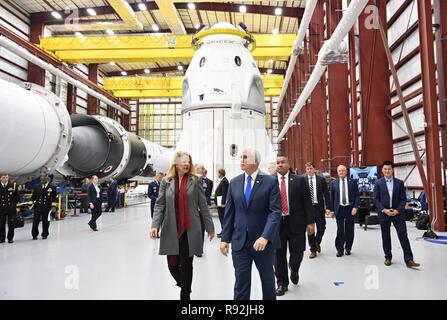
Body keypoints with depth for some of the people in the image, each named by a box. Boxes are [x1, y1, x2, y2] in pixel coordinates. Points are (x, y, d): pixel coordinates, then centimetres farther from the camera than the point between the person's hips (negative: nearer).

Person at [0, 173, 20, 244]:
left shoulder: (13, 186, -1)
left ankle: (10, 238, 15)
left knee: (11, 224, 5)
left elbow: (17, 197, 1)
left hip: (11, 208, -1)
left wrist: (17, 207, -3)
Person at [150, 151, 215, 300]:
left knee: (186, 265, 5)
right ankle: (185, 285, 38)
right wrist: (155, 225, -11)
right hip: (171, 230, 2)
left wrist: (210, 227, 3)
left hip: (189, 230, -2)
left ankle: (185, 294, 26)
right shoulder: (166, 182, 3)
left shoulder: (195, 180, -1)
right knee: (172, 264, 7)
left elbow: (203, 205, 1)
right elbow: (159, 205, 2)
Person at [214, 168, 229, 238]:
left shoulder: (224, 181, -16)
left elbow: (224, 192, -21)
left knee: (222, 217, -5)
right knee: (221, 217, 14)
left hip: (221, 203, -10)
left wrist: (222, 203, -23)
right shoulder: (222, 180, 15)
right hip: (219, 203, 10)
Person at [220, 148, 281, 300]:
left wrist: (265, 236, -25)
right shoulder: (234, 182, 5)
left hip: (264, 241, -2)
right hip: (239, 241, 3)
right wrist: (225, 238, 2)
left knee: (268, 279, 17)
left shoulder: (271, 181, -8)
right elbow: (229, 212, 6)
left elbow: (275, 212, -14)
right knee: (241, 281, 8)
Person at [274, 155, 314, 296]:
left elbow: (307, 202, 0)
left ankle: (294, 270, 40)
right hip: (276, 223, 1)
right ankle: (282, 283, 25)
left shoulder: (300, 180, 0)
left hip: (296, 223, -1)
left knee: (297, 253, 7)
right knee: (279, 255, 7)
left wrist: (310, 222, -4)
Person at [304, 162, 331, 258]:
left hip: (319, 207, 1)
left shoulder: (321, 179, 2)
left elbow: (326, 194, 4)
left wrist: (327, 207, -1)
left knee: (321, 227, 4)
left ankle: (317, 243, 33)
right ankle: (313, 249, 18)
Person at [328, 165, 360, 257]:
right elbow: (331, 197, 6)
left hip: (350, 209, 0)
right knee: (340, 230, 2)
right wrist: (332, 209, 2)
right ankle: (340, 249, 12)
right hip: (339, 209, 0)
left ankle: (348, 248, 22)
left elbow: (357, 195, 1)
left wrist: (355, 207, -9)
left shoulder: (353, 182, 3)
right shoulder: (334, 183, 5)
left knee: (349, 230, 7)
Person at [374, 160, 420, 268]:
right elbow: (376, 199, 0)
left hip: (397, 213, 0)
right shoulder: (378, 183, 3)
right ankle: (388, 257, 19)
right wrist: (384, 210, -12)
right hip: (384, 213, 0)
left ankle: (409, 260, -1)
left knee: (403, 236, -4)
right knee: (385, 237, 7)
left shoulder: (399, 182, 6)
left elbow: (403, 199, 3)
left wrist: (398, 210, -11)